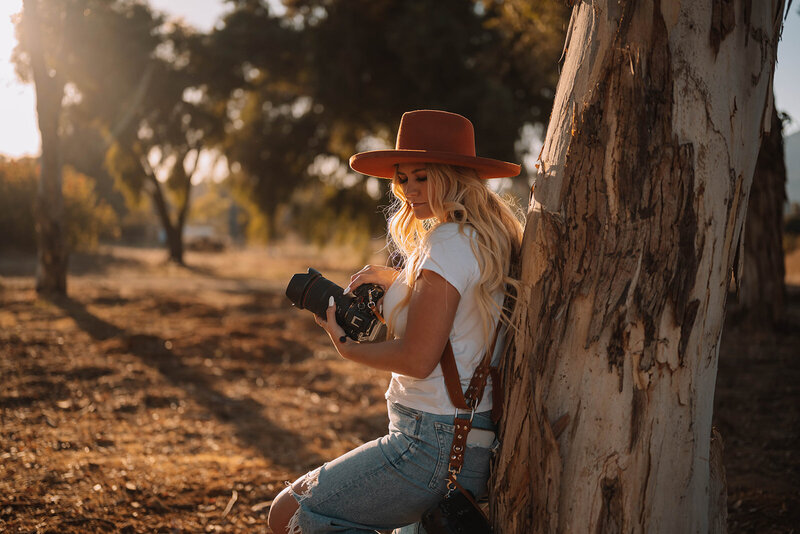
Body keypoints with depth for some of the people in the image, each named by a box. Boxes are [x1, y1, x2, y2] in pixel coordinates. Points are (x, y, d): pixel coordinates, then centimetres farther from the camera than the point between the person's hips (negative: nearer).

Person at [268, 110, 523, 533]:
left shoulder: (449, 243, -18)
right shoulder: (485, 239, 11)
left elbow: (418, 358, -20)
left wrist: (346, 346, -5)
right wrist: (394, 280, 20)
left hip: (434, 446, -10)